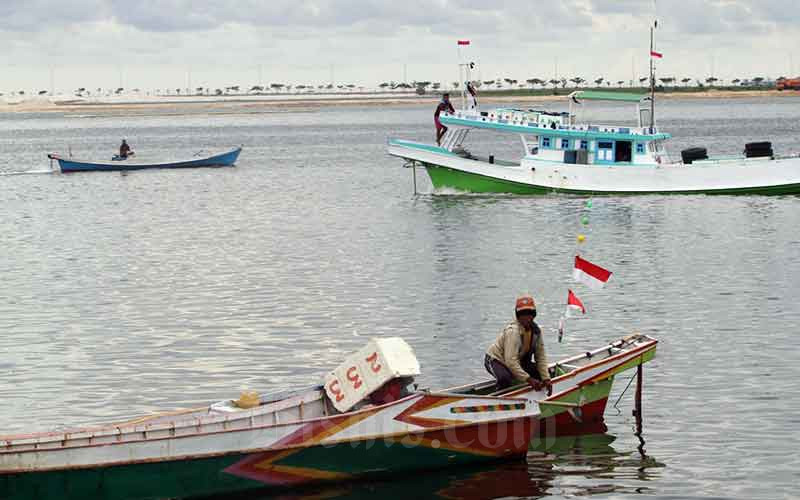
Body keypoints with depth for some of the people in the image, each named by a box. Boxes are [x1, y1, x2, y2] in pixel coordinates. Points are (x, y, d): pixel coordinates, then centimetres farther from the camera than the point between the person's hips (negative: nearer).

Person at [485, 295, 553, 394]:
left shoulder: (536, 330, -9)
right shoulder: (512, 331, -32)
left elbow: (541, 357, -4)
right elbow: (511, 361, -39)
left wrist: (546, 379, -16)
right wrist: (529, 379, -42)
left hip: (518, 361, 8)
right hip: (496, 360, -8)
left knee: (546, 372, -3)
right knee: (505, 378, -40)